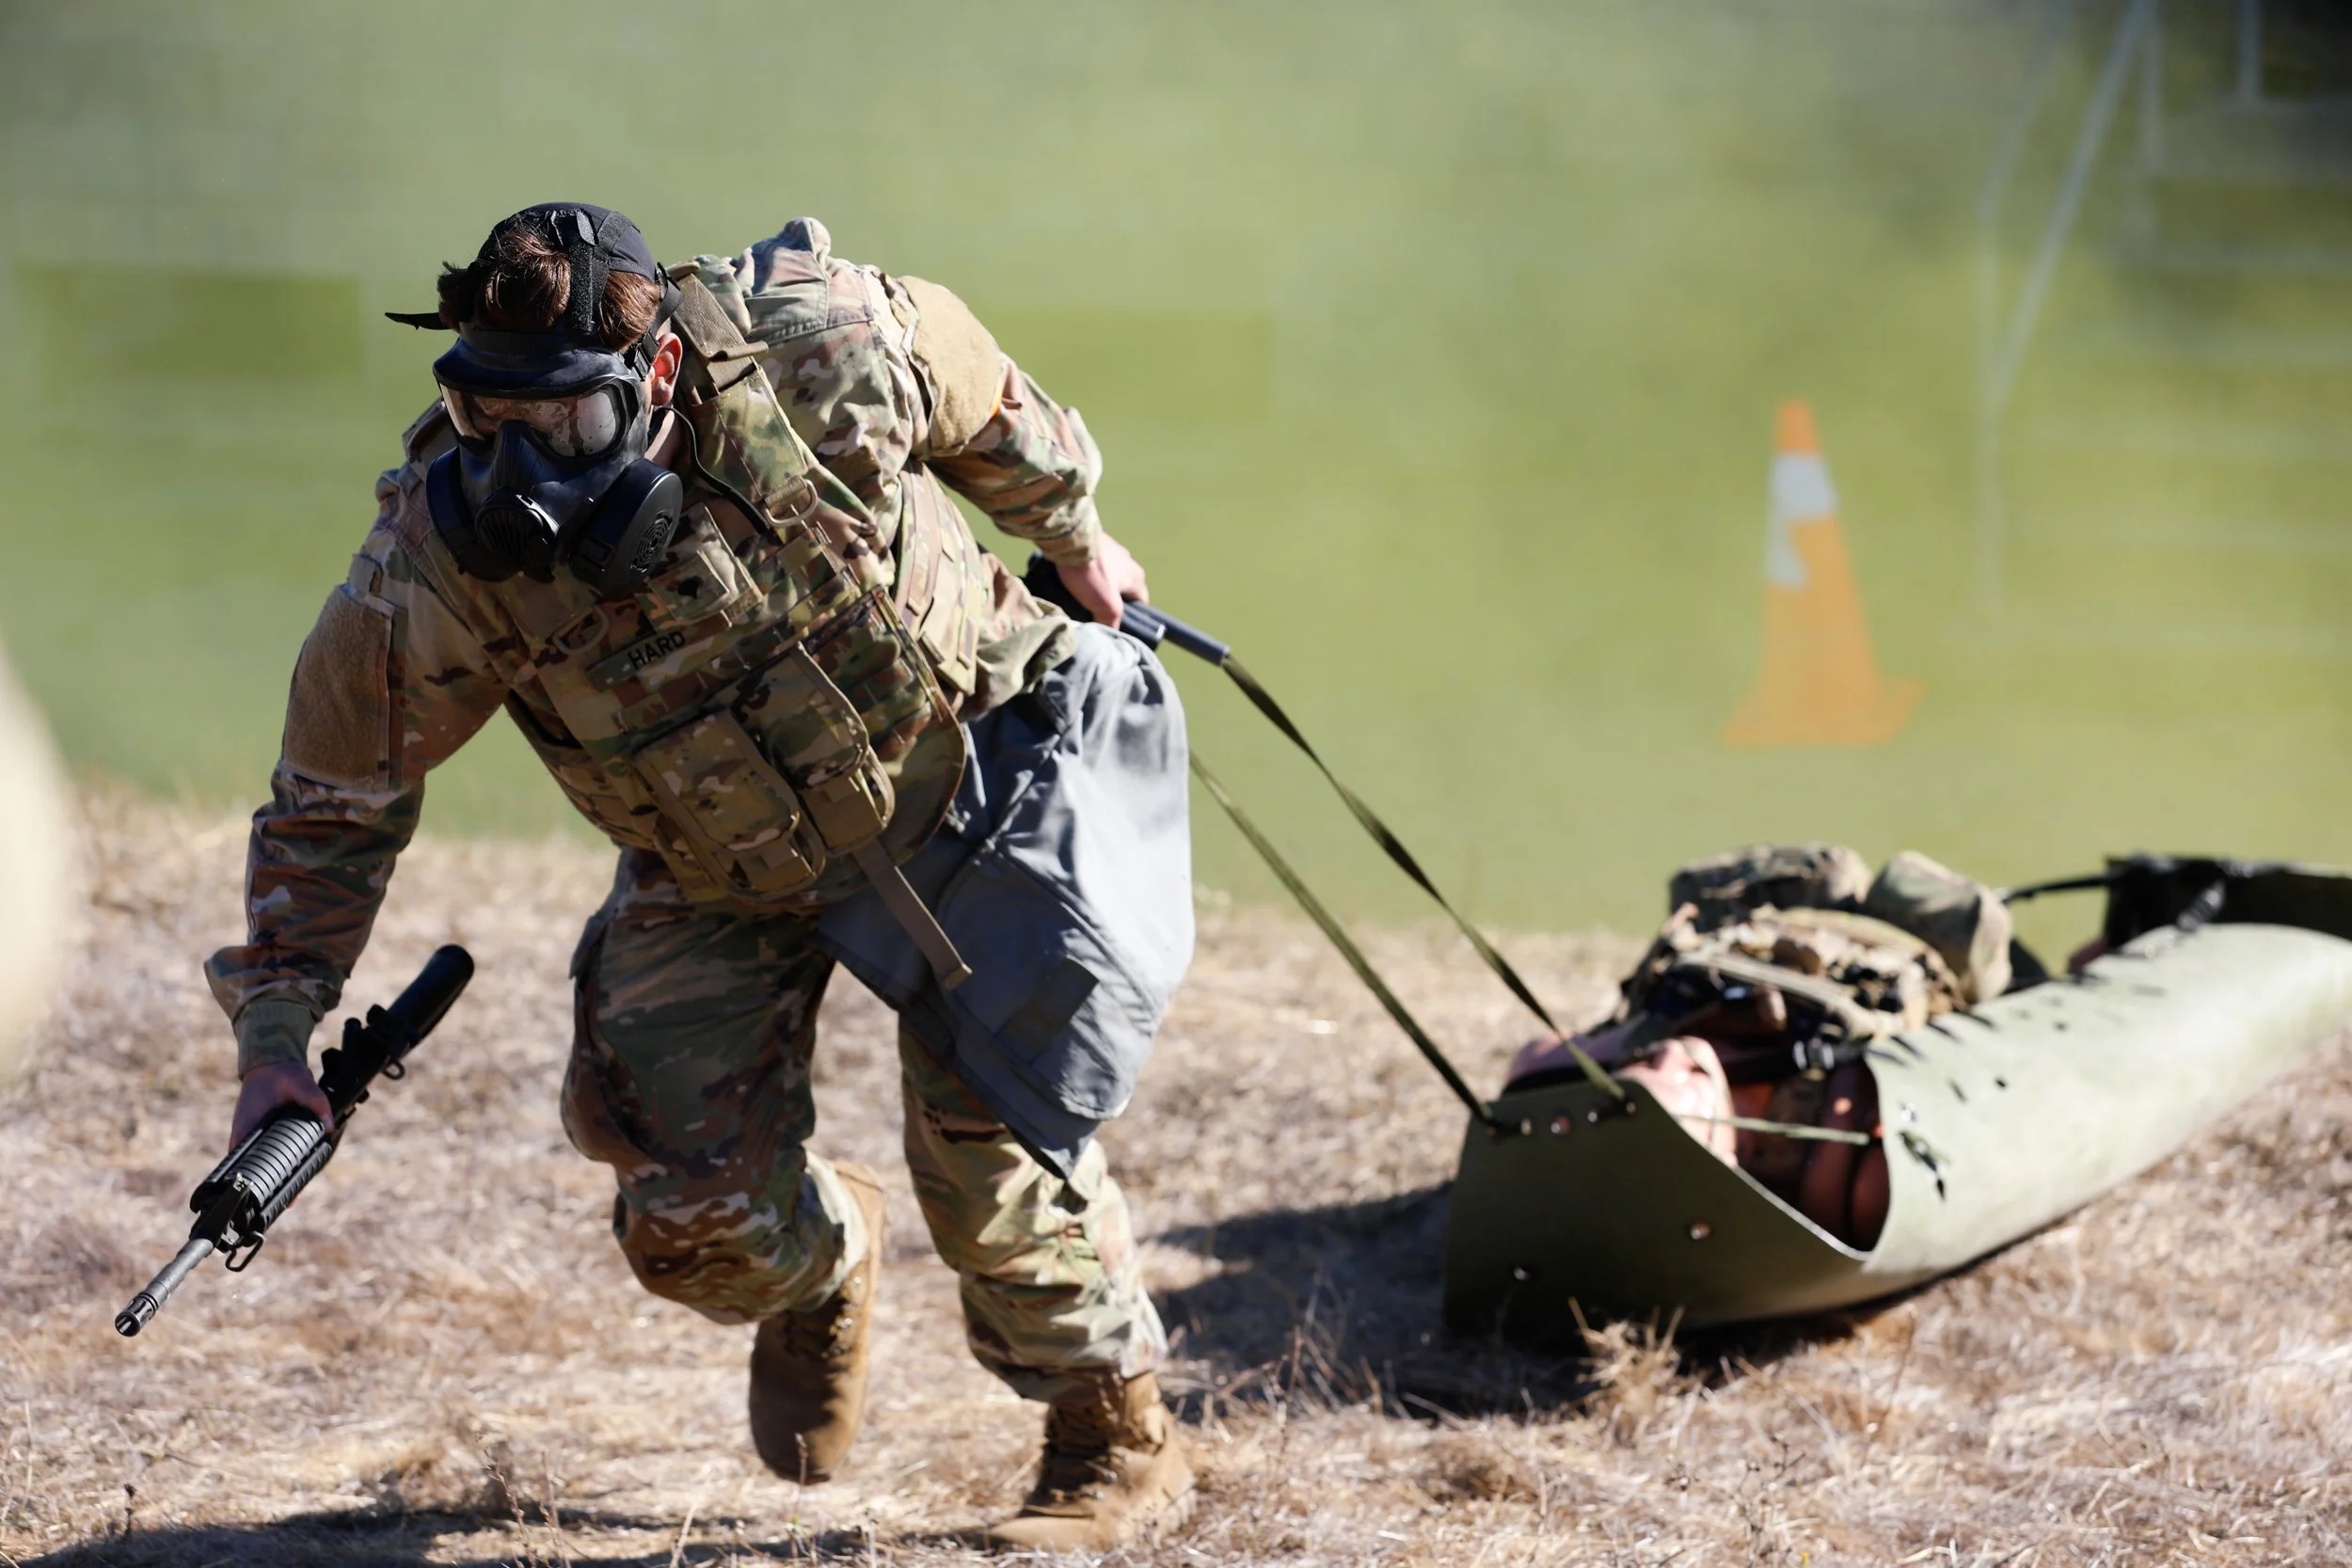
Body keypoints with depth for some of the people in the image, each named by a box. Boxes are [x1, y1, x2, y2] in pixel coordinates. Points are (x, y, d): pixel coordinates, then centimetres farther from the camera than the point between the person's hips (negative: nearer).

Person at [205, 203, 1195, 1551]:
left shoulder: (821, 349, -30)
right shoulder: (441, 564, -27)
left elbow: (983, 398, -5)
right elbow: (337, 798, -12)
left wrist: (1073, 531, 12)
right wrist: (275, 1034, -20)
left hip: (960, 771, -2)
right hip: (724, 873, 2)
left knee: (985, 1133, -14)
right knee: (697, 1219, -7)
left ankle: (1123, 1446, 10)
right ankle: (827, 1264, 30)